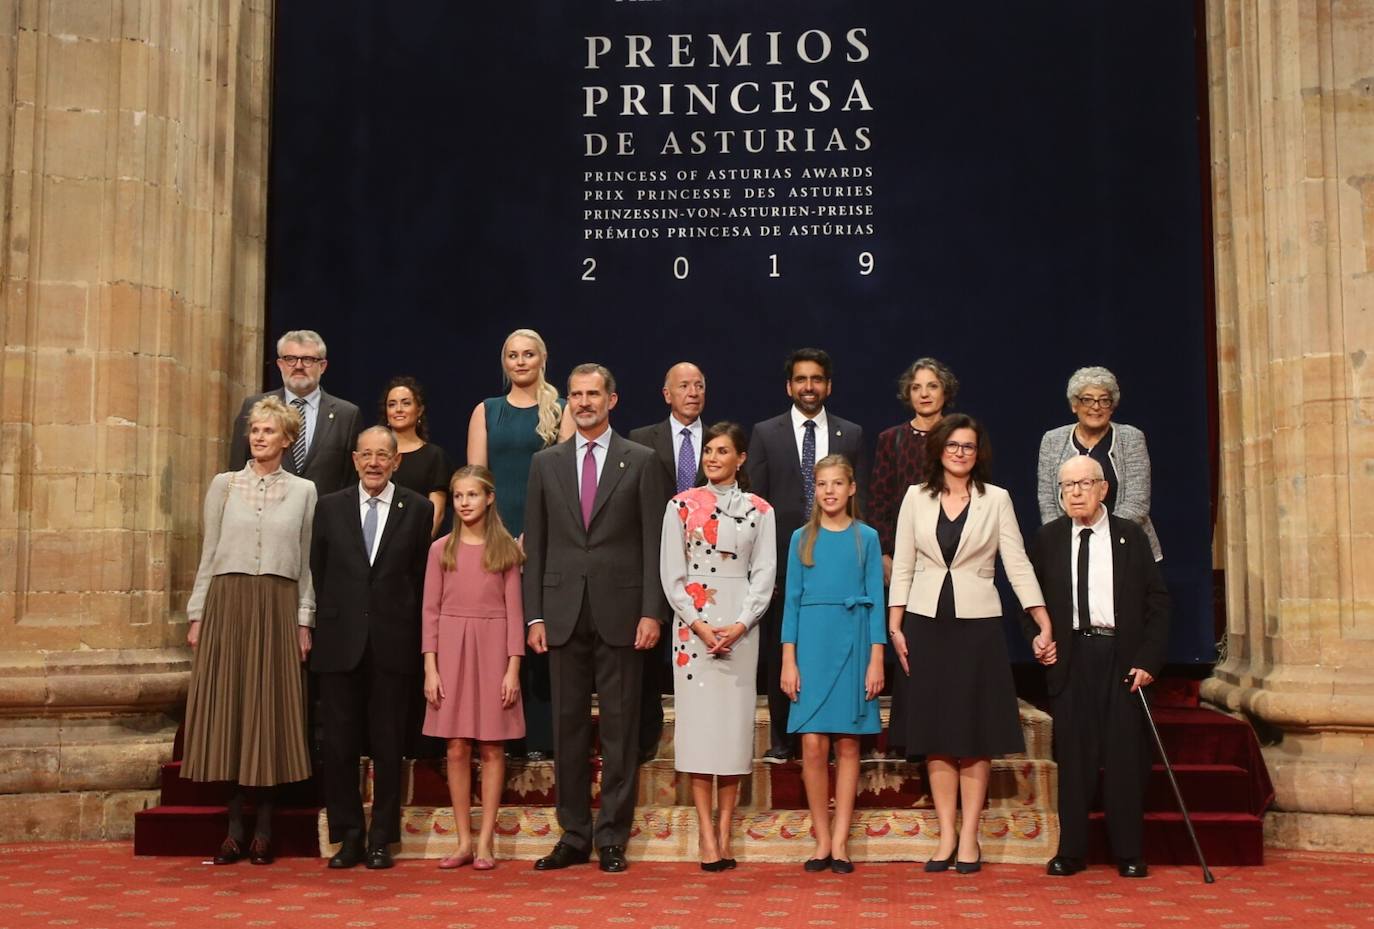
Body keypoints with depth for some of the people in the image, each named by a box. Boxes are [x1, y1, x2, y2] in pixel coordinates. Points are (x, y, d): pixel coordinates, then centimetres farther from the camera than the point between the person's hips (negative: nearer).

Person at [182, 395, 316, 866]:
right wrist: (197, 614, 2)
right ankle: (234, 827, 9)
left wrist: (304, 621, 1)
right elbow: (209, 554, 8)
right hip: (227, 603, 1)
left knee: (270, 711, 0)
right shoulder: (224, 484, 8)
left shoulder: (303, 491, 7)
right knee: (227, 708, 1)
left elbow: (306, 563, 7)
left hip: (277, 609, -1)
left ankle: (263, 829, 8)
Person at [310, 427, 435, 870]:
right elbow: (318, 572, 11)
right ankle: (349, 837, 15)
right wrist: (332, 619, 8)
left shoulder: (417, 509, 3)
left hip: (392, 645, -1)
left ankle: (382, 840, 14)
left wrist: (407, 629, 1)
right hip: (340, 644, 2)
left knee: (388, 746, 5)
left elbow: (421, 576, 3)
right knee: (338, 745, 5)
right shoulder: (330, 507, 8)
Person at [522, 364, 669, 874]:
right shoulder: (546, 463, 10)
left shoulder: (641, 461, 3)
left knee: (619, 727, 3)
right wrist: (534, 615, 2)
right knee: (568, 726, 7)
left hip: (620, 611, -2)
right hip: (563, 612, 2)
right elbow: (535, 544, 9)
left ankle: (612, 837, 12)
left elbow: (653, 542, 0)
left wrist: (652, 611, -7)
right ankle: (573, 835, 16)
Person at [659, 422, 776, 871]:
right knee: (697, 717, -4)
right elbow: (671, 572, 1)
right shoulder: (681, 505, 5)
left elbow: (764, 574, 4)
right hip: (693, 623, -1)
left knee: (735, 719, 1)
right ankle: (706, 834, 1)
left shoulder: (759, 510, 7)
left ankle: (725, 831, 8)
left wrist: (739, 625, -9)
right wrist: (698, 624, -9)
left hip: (740, 625, 1)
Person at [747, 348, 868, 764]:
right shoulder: (765, 433, 6)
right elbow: (755, 501, 3)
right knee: (780, 650, 5)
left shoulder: (852, 435, 10)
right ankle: (781, 738, 16)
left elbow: (860, 500, 8)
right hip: (782, 557, 0)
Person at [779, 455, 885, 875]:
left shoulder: (866, 538, 5)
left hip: (853, 643, 0)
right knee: (813, 745, -5)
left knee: (847, 744, 3)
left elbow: (876, 600, 3)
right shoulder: (801, 539, 7)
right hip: (811, 643, 0)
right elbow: (792, 600, 6)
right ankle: (822, 840, 8)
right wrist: (788, 660, -1)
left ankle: (839, 840, 11)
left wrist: (876, 659, -4)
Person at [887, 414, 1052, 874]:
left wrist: (1045, 625, -9)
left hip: (977, 624, -1)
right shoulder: (916, 497, 5)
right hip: (927, 623, 1)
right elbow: (902, 566, 6)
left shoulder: (996, 499, 2)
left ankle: (969, 835, 9)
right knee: (935, 732, 4)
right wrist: (895, 627, 0)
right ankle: (946, 834, 11)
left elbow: (1018, 565, -1)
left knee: (975, 732, 2)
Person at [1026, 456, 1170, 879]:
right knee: (1073, 755, 3)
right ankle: (1071, 850, 11)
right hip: (1071, 656, 1)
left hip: (1122, 656, -1)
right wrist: (1038, 639, -2)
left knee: (1125, 755, 2)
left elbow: (1157, 600, 3)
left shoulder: (1131, 535, 4)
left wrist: (1149, 658, -5)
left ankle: (1129, 853, 12)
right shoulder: (1048, 538, 8)